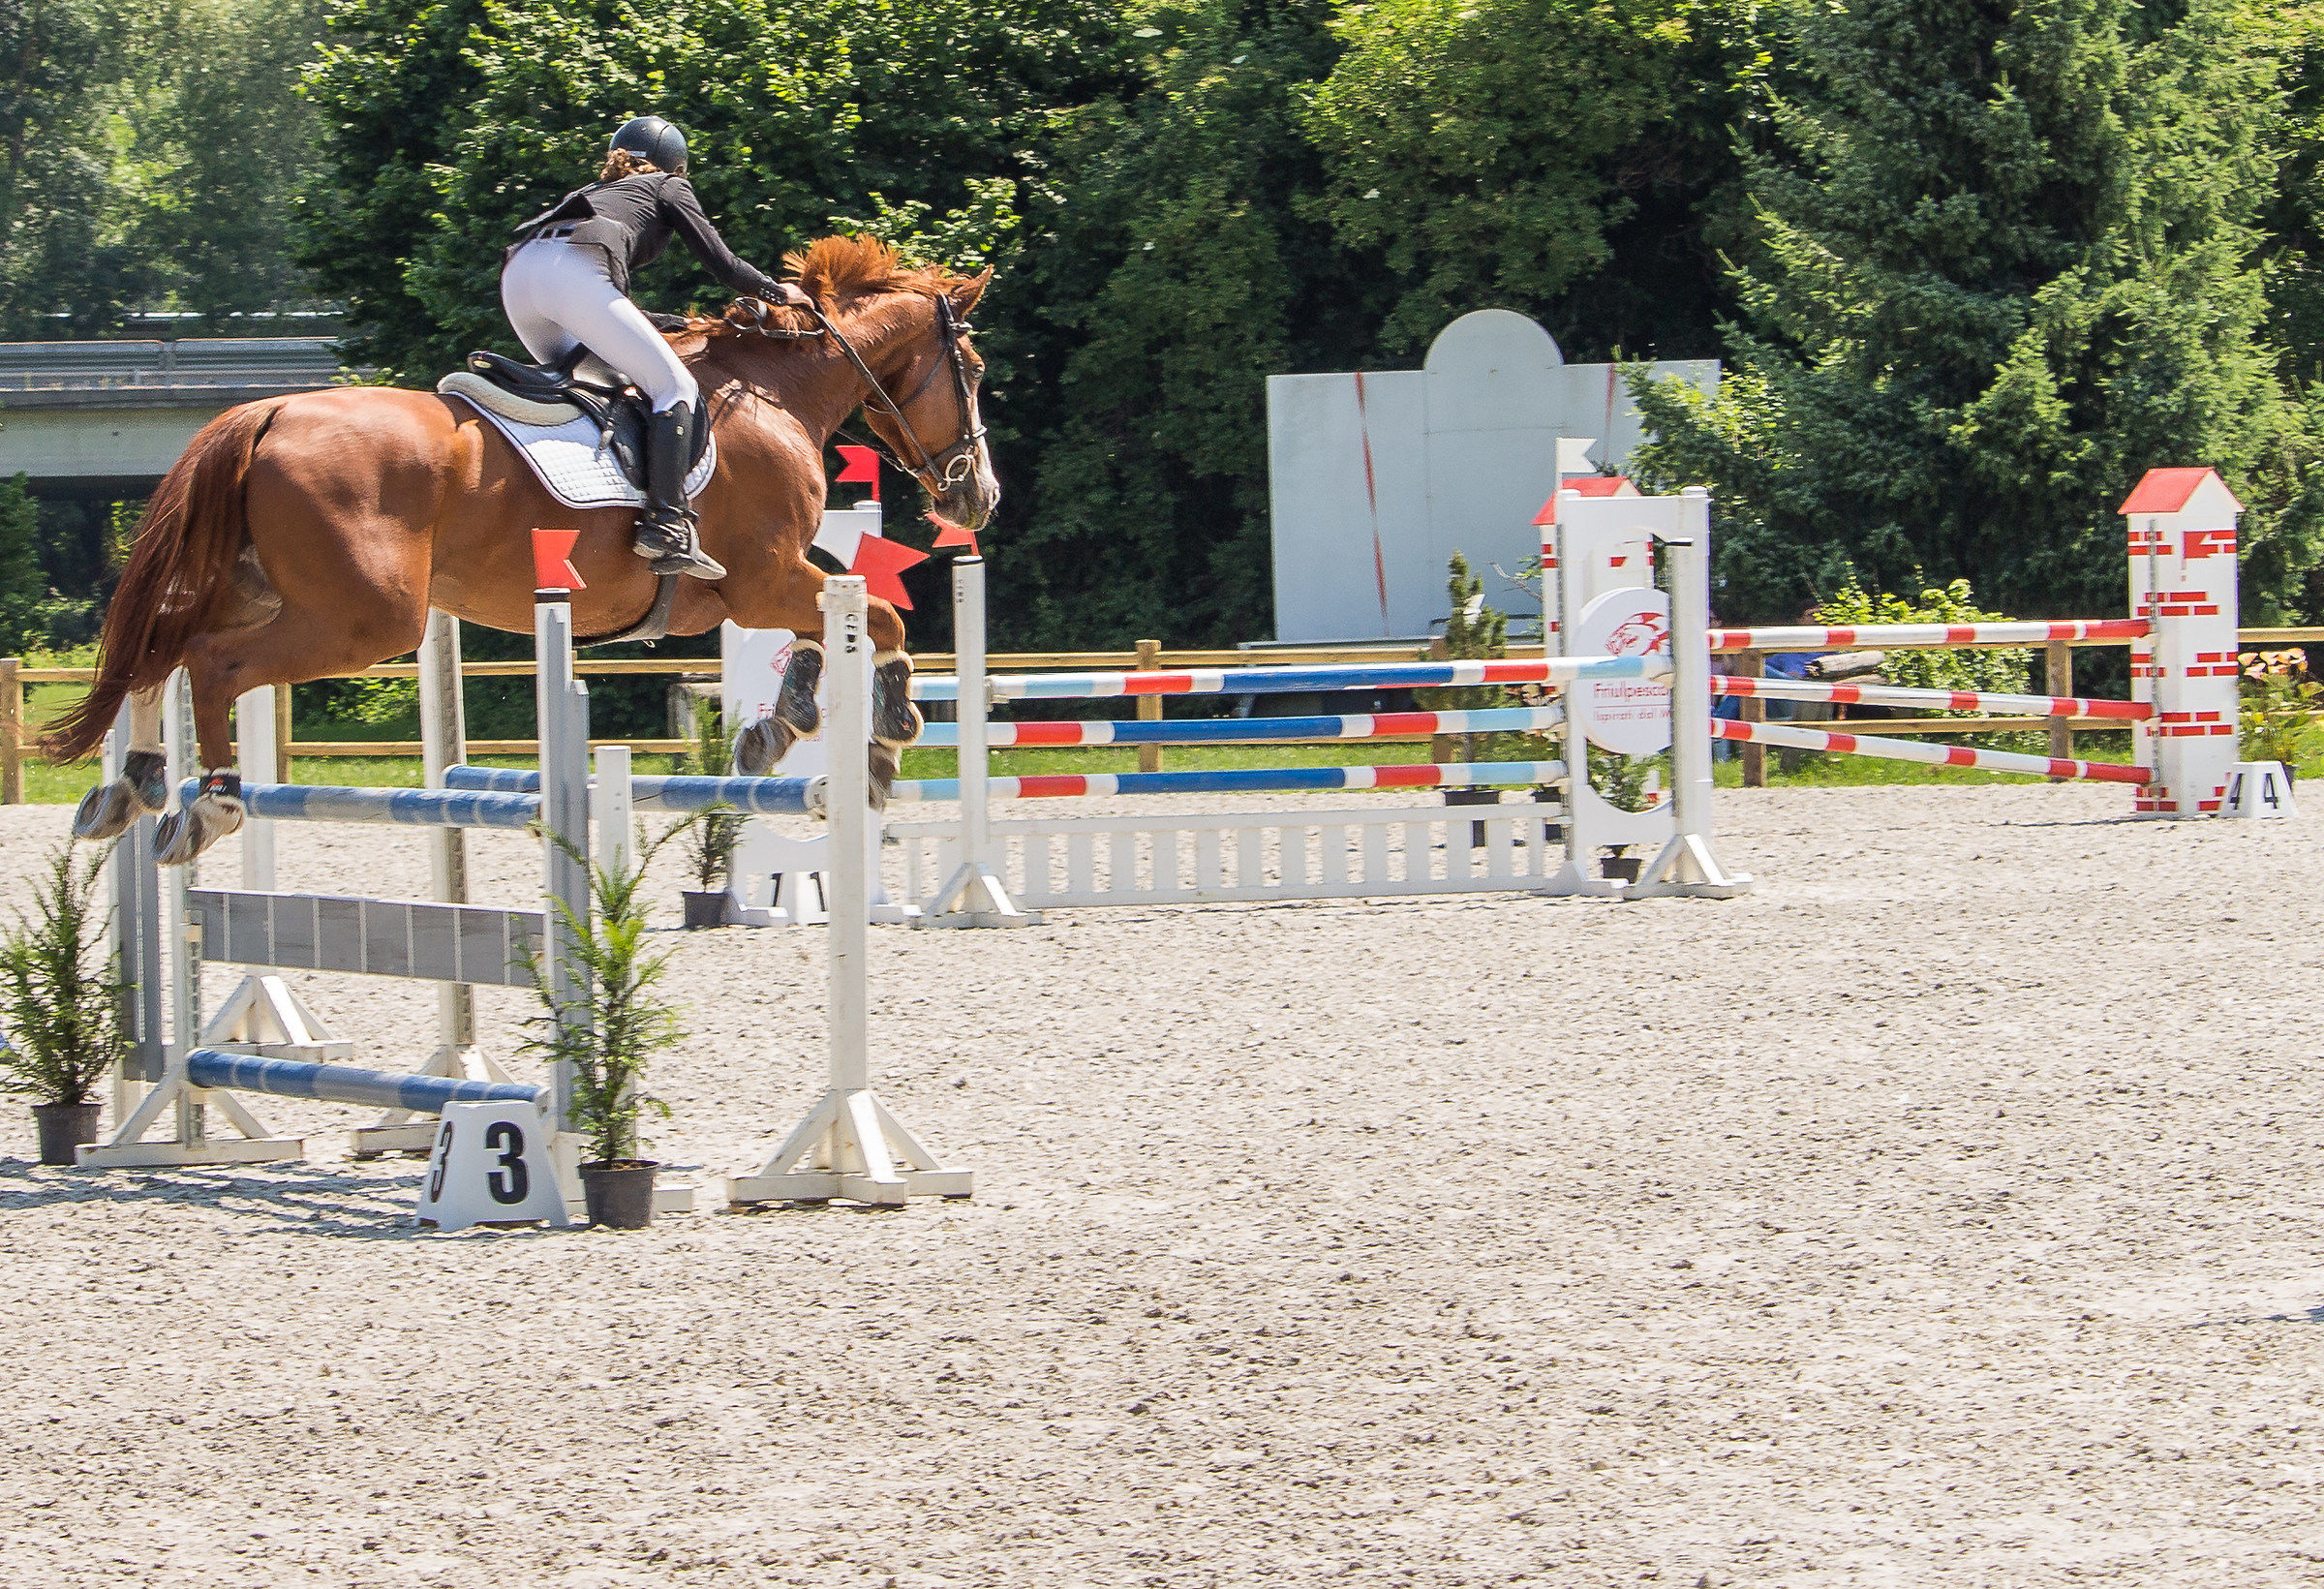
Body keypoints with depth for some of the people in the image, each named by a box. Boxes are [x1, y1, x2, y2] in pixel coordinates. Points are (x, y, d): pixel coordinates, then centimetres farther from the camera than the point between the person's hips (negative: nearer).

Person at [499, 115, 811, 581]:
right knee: (676, 389, -4)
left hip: (517, 269, 7)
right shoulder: (670, 188, 25)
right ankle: (666, 527, -20)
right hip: (577, 274, -7)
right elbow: (722, 263, 19)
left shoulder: (594, 191, 40)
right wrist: (778, 292, 34)